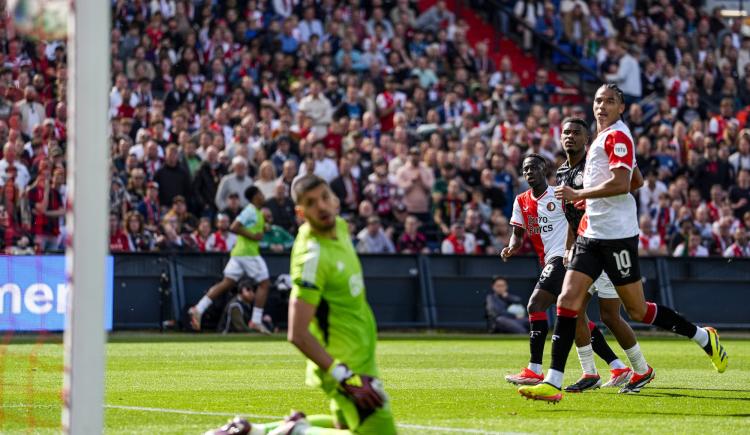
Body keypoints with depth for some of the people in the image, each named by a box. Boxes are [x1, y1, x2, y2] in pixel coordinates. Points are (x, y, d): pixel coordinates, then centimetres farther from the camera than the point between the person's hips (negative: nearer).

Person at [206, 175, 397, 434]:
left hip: (360, 358, 9)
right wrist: (346, 378, -31)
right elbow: (298, 334, -29)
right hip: (346, 364, -9)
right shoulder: (312, 258, -26)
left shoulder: (340, 227, 0)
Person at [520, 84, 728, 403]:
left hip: (616, 236, -9)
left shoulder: (616, 136, -11)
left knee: (637, 310, 1)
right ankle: (553, 383, -10)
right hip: (592, 236, 9)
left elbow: (621, 184, -23)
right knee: (568, 299, -5)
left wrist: (578, 194, -16)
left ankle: (704, 338, 21)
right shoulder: (604, 137, 17)